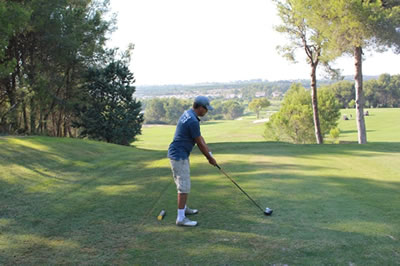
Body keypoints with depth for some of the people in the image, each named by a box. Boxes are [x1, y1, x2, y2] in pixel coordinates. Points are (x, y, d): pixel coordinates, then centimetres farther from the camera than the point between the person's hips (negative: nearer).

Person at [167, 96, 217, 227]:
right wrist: (210, 158, 0)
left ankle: (183, 208, 36)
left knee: (183, 183, 22)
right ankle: (181, 218, -5)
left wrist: (208, 151, 8)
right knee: (184, 186, -8)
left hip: (178, 154, 11)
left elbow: (200, 137, 13)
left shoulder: (187, 114, 10)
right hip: (179, 156, -11)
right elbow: (200, 143, -14)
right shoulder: (193, 121, -22)